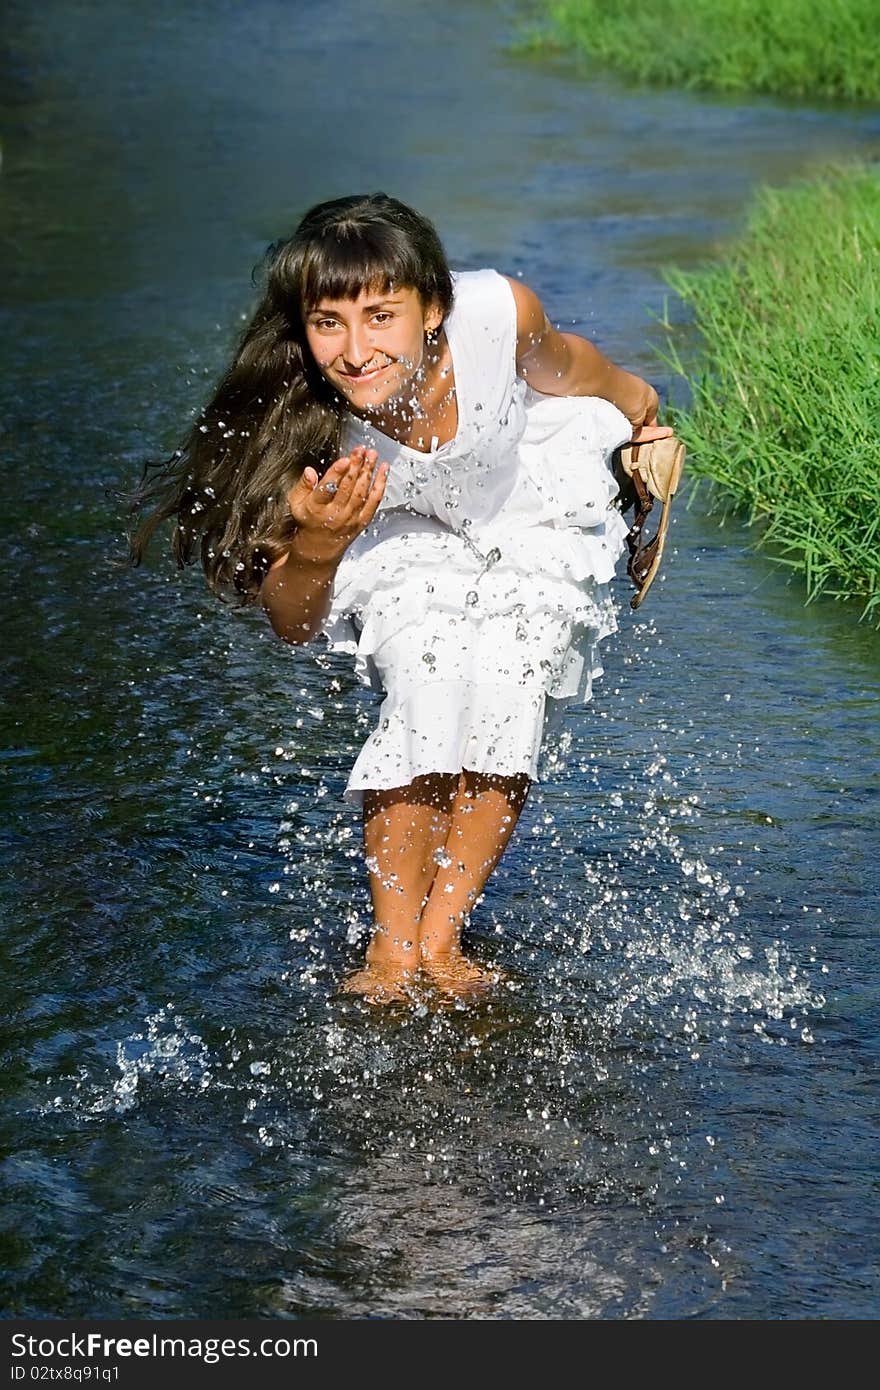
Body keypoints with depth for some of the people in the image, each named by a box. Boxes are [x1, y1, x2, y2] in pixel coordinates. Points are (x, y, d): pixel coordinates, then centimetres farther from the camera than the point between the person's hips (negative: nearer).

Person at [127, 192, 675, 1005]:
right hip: (403, 538, -1)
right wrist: (316, 547, -42)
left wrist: (637, 407, 12)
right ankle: (392, 947, -12)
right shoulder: (314, 425, -33)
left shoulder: (500, 316, -36)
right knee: (431, 677, -25)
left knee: (507, 688, -20)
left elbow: (564, 368, -9)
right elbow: (293, 627, -22)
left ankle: (441, 938, -5)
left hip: (533, 516, 1)